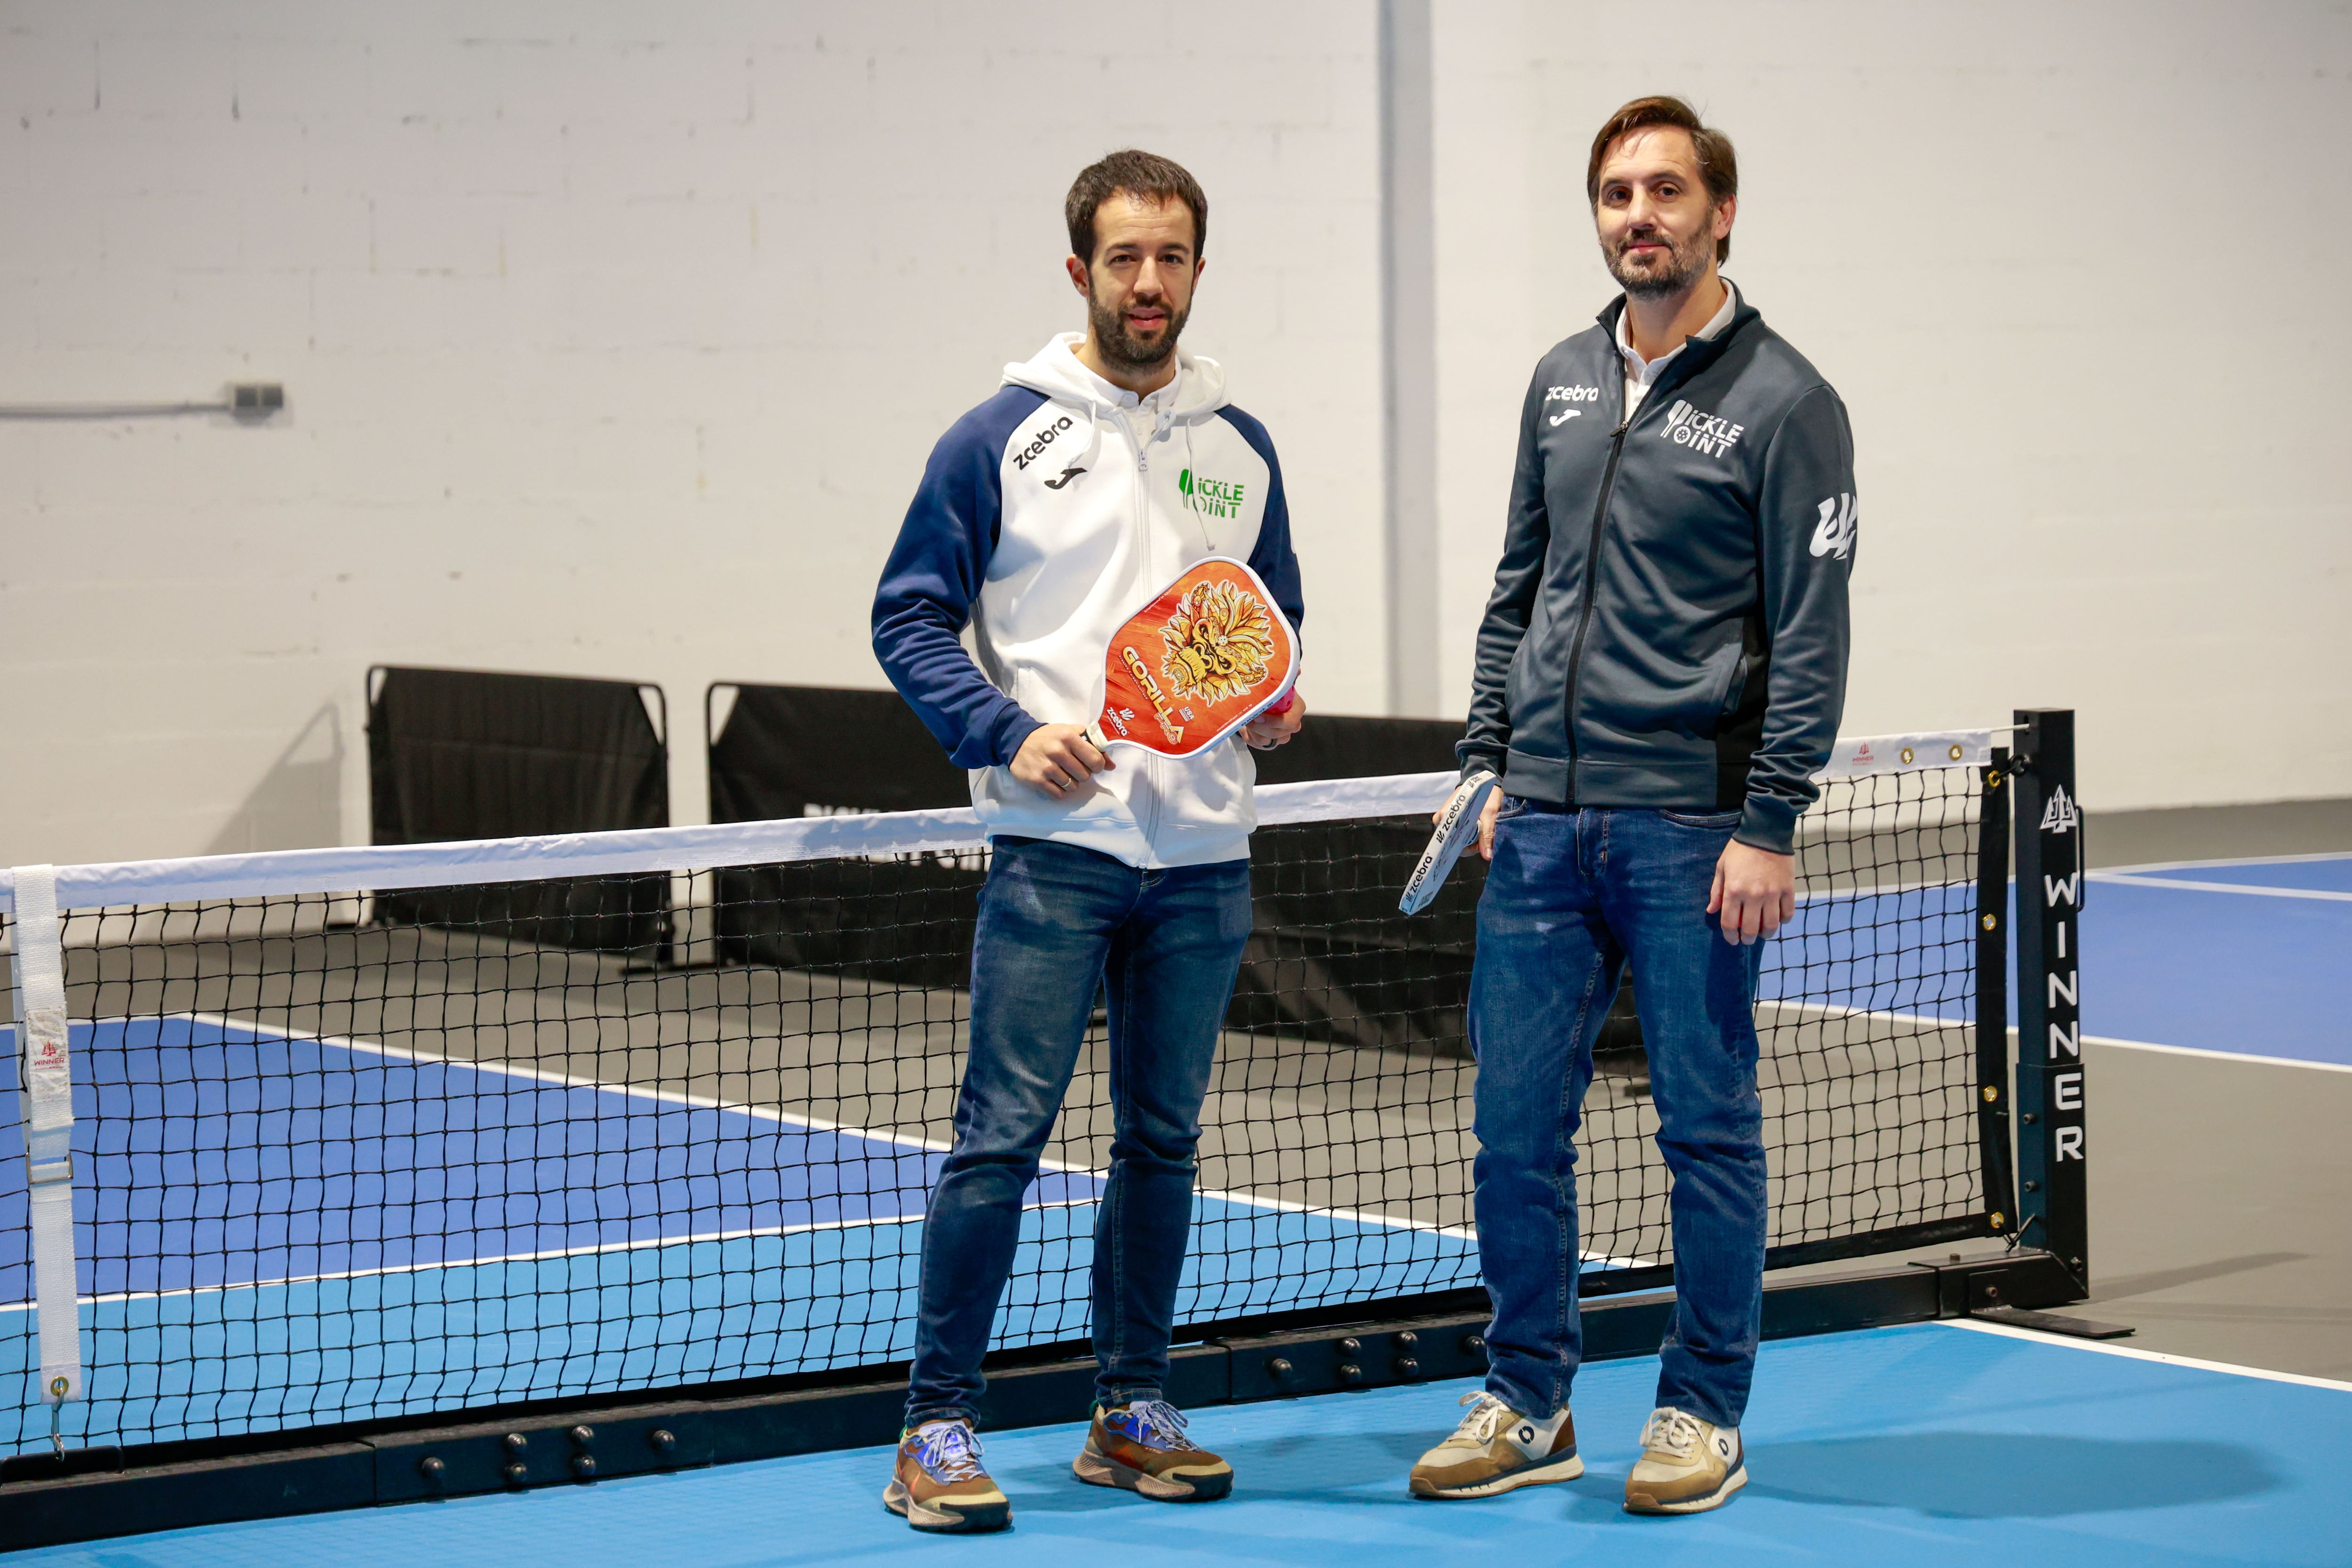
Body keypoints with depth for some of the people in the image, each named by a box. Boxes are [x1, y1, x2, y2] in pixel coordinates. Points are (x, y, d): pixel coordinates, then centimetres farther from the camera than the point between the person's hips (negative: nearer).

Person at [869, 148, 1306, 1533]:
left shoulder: (1242, 449, 12)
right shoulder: (1003, 438, -1)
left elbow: (1278, 617, 22)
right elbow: (911, 615, 0)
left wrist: (1276, 699, 1)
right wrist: (1008, 735, -12)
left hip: (1205, 851, 5)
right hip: (1056, 845, -4)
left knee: (1164, 1142, 10)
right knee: (1003, 1134, -8)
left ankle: (1132, 1412, 20)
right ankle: (939, 1428, -3)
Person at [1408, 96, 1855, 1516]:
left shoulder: (1783, 402, -5)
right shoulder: (1563, 385, 13)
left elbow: (1811, 633, -8)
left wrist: (1770, 825, -14)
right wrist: (1494, 759, 13)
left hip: (1691, 830, -5)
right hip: (1543, 823, 6)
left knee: (1709, 1128, 3)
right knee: (1518, 1123, 6)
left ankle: (1704, 1415, 14)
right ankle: (1530, 1407, 18)